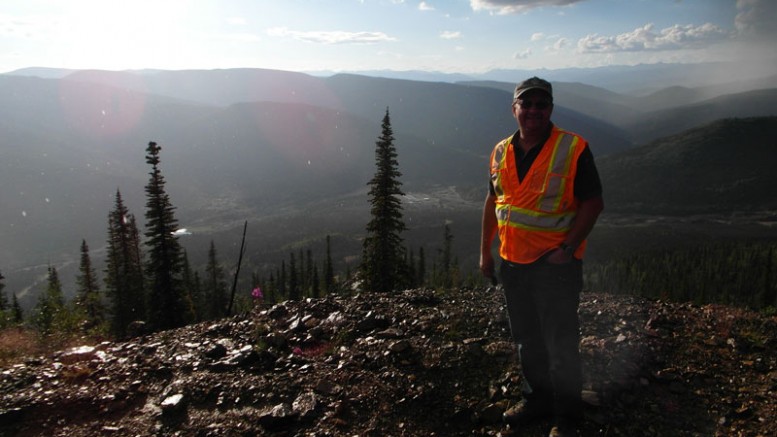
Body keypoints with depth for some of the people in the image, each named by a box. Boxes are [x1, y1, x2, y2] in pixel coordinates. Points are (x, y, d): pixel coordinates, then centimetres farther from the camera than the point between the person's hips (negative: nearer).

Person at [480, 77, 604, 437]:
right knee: (526, 339, 18)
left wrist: (567, 249, -16)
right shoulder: (501, 152, 6)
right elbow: (493, 202, 13)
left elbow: (593, 203, -10)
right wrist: (485, 251, 11)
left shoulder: (573, 150, -10)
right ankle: (536, 398, 37)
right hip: (512, 262, 6)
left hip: (555, 263, -5)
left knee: (560, 344, 3)